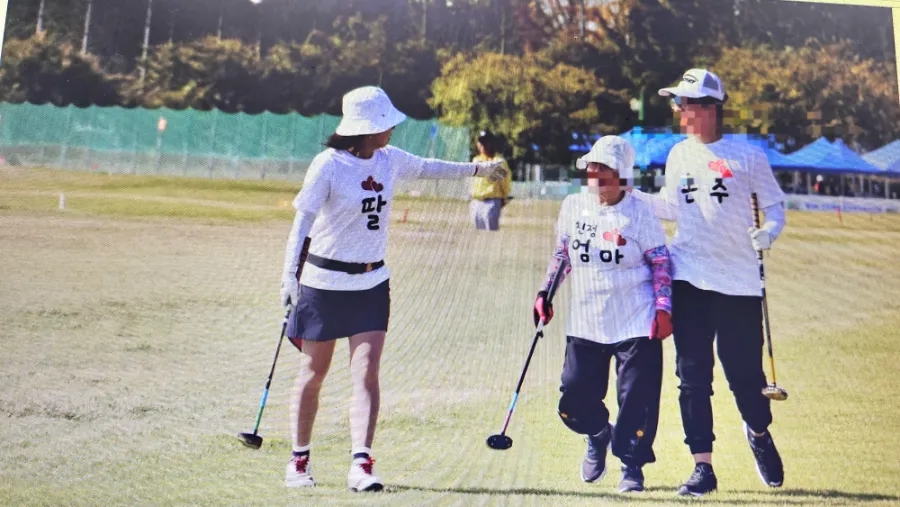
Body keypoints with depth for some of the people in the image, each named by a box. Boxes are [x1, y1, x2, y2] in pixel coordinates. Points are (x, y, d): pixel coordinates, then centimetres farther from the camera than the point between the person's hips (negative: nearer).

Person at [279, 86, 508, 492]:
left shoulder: (390, 160, 3)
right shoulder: (329, 165, -14)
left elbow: (427, 168, 22)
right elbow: (302, 220, -14)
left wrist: (476, 168, 29)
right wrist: (289, 273, -24)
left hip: (372, 283, 5)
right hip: (324, 281, -4)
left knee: (366, 371, -7)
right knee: (314, 373, 5)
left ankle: (361, 465, -10)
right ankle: (299, 460, 21)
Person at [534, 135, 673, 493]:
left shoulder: (639, 213, -5)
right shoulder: (573, 206, 5)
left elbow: (660, 262, -3)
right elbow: (562, 253, 17)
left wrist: (663, 308, -12)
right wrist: (545, 293, 9)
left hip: (637, 326, -3)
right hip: (585, 325, 4)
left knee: (637, 400, -3)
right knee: (574, 401, 3)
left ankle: (631, 466, 17)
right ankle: (598, 436, 36)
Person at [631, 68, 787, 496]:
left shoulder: (748, 155, -2)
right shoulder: (679, 155, 10)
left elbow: (775, 203, 4)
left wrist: (769, 231, -15)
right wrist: (629, 195, 9)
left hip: (739, 282, -3)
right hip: (689, 281, 3)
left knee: (745, 373, 3)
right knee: (692, 376, 1)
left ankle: (759, 434, 35)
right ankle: (703, 467, 9)